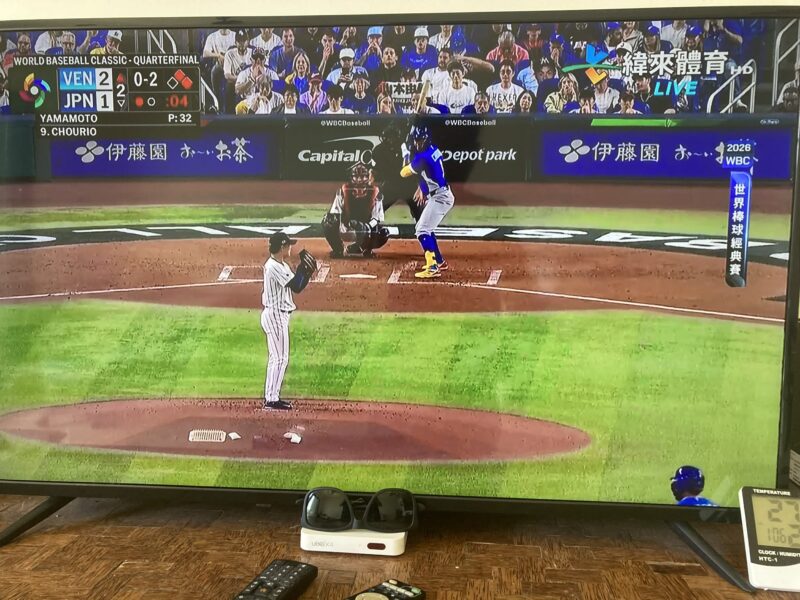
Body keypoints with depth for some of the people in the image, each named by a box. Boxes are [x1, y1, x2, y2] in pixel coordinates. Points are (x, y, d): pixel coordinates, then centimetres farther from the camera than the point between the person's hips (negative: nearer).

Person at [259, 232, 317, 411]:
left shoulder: (281, 266, 13)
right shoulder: (274, 266, -18)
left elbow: (296, 286, 11)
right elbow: (296, 287, -21)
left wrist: (307, 271, -1)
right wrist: (304, 268, -11)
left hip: (278, 315, 10)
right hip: (275, 315, -10)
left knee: (276, 357, 15)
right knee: (280, 358, -6)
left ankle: (270, 397, 21)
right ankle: (271, 400, -1)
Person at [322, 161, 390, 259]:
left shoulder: (374, 192, -9)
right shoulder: (344, 190, -8)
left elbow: (377, 218, -13)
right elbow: (334, 213, -12)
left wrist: (368, 226, -33)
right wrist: (333, 218, -36)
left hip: (365, 233, 0)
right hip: (345, 231, 0)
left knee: (384, 234, -26)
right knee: (327, 224, -29)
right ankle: (338, 249, -2)